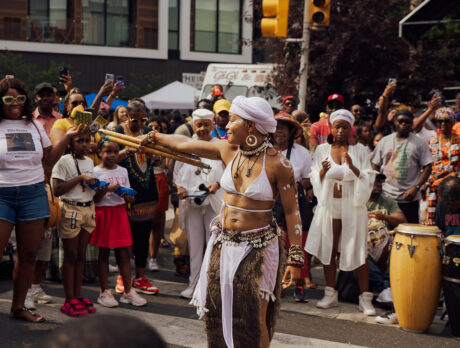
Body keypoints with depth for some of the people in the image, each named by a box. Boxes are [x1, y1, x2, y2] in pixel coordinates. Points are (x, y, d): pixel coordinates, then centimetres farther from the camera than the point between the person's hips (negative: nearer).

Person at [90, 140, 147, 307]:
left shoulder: (123, 171, 9)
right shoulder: (96, 172, -4)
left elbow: (131, 197, 12)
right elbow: (94, 199, -8)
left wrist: (128, 196, -11)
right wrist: (106, 189, -23)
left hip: (119, 212, 3)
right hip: (103, 213, -3)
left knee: (124, 253, 2)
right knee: (104, 253, 4)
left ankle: (128, 291, 8)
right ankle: (105, 292, 12)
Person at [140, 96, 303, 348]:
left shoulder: (277, 164, -14)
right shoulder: (228, 151, 1)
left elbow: (291, 211, -9)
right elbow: (183, 144, 15)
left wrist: (295, 258, -11)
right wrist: (153, 137, 24)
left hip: (258, 249, -5)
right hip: (223, 244, 5)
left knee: (253, 320, -3)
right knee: (218, 313, 10)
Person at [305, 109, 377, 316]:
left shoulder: (359, 151, 3)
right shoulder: (322, 150, 8)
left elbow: (368, 179, -3)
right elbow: (315, 179, 7)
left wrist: (352, 167, -20)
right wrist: (323, 170, -14)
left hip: (353, 207, -2)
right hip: (329, 206, 2)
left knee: (358, 251, -4)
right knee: (329, 249, 5)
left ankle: (365, 298, 3)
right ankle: (330, 294, 17)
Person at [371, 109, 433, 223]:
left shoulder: (419, 143, 2)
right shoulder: (384, 141, 11)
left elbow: (427, 168, -2)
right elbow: (375, 166, 13)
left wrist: (416, 188, -13)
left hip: (409, 198, -2)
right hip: (385, 196, 3)